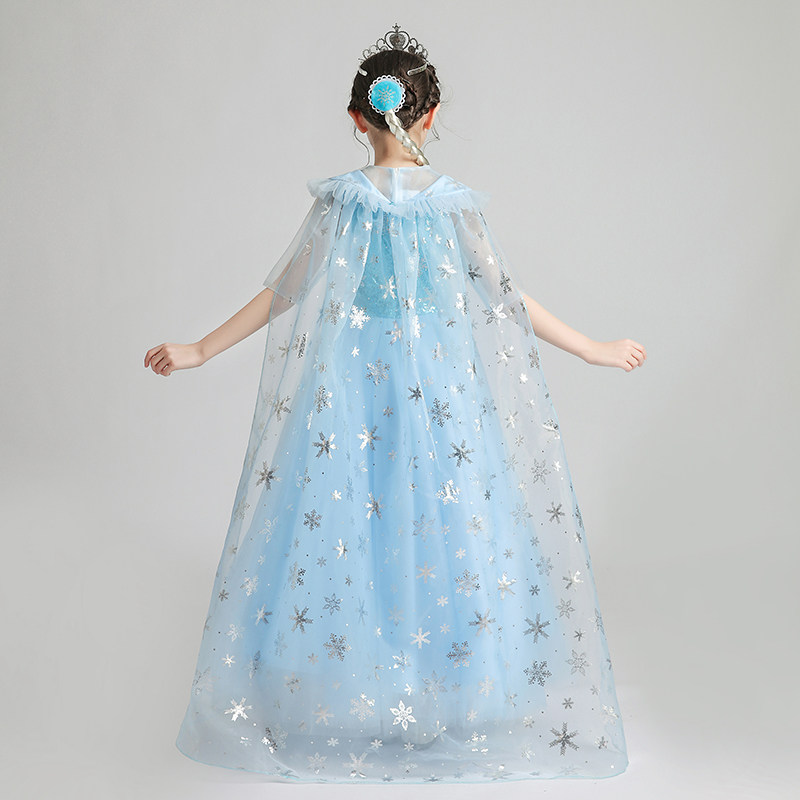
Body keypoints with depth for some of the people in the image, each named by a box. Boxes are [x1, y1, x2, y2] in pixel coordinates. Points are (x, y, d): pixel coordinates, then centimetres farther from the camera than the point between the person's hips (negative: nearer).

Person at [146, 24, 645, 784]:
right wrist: (595, 350, 6)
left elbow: (280, 294, -3)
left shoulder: (340, 201, -5)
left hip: (348, 391, 1)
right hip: (441, 392, 0)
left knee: (342, 523, 12)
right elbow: (508, 300, -4)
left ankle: (344, 694, 24)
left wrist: (201, 350, 8)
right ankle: (447, 695, 22)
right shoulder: (454, 204, -7)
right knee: (445, 524, 11)